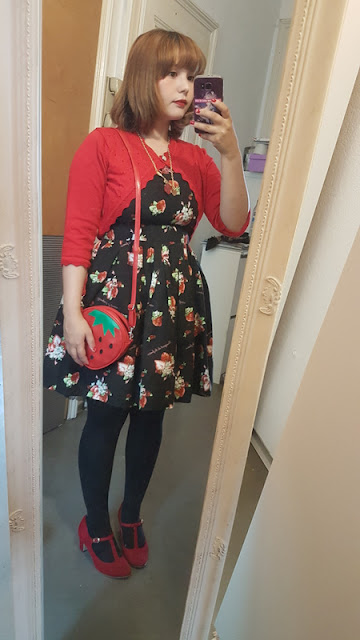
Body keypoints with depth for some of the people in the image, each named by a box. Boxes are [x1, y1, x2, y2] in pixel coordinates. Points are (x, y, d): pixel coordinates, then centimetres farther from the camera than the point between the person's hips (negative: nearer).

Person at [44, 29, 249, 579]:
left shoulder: (195, 158, 14)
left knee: (151, 418, 15)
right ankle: (96, 524, 37)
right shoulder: (103, 145, 1)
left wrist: (231, 154, -6)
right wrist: (73, 312, -14)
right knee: (105, 418, 7)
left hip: (175, 305, 5)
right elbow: (78, 234, -7)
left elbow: (233, 225, 3)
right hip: (113, 302, -4)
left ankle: (131, 514, 43)